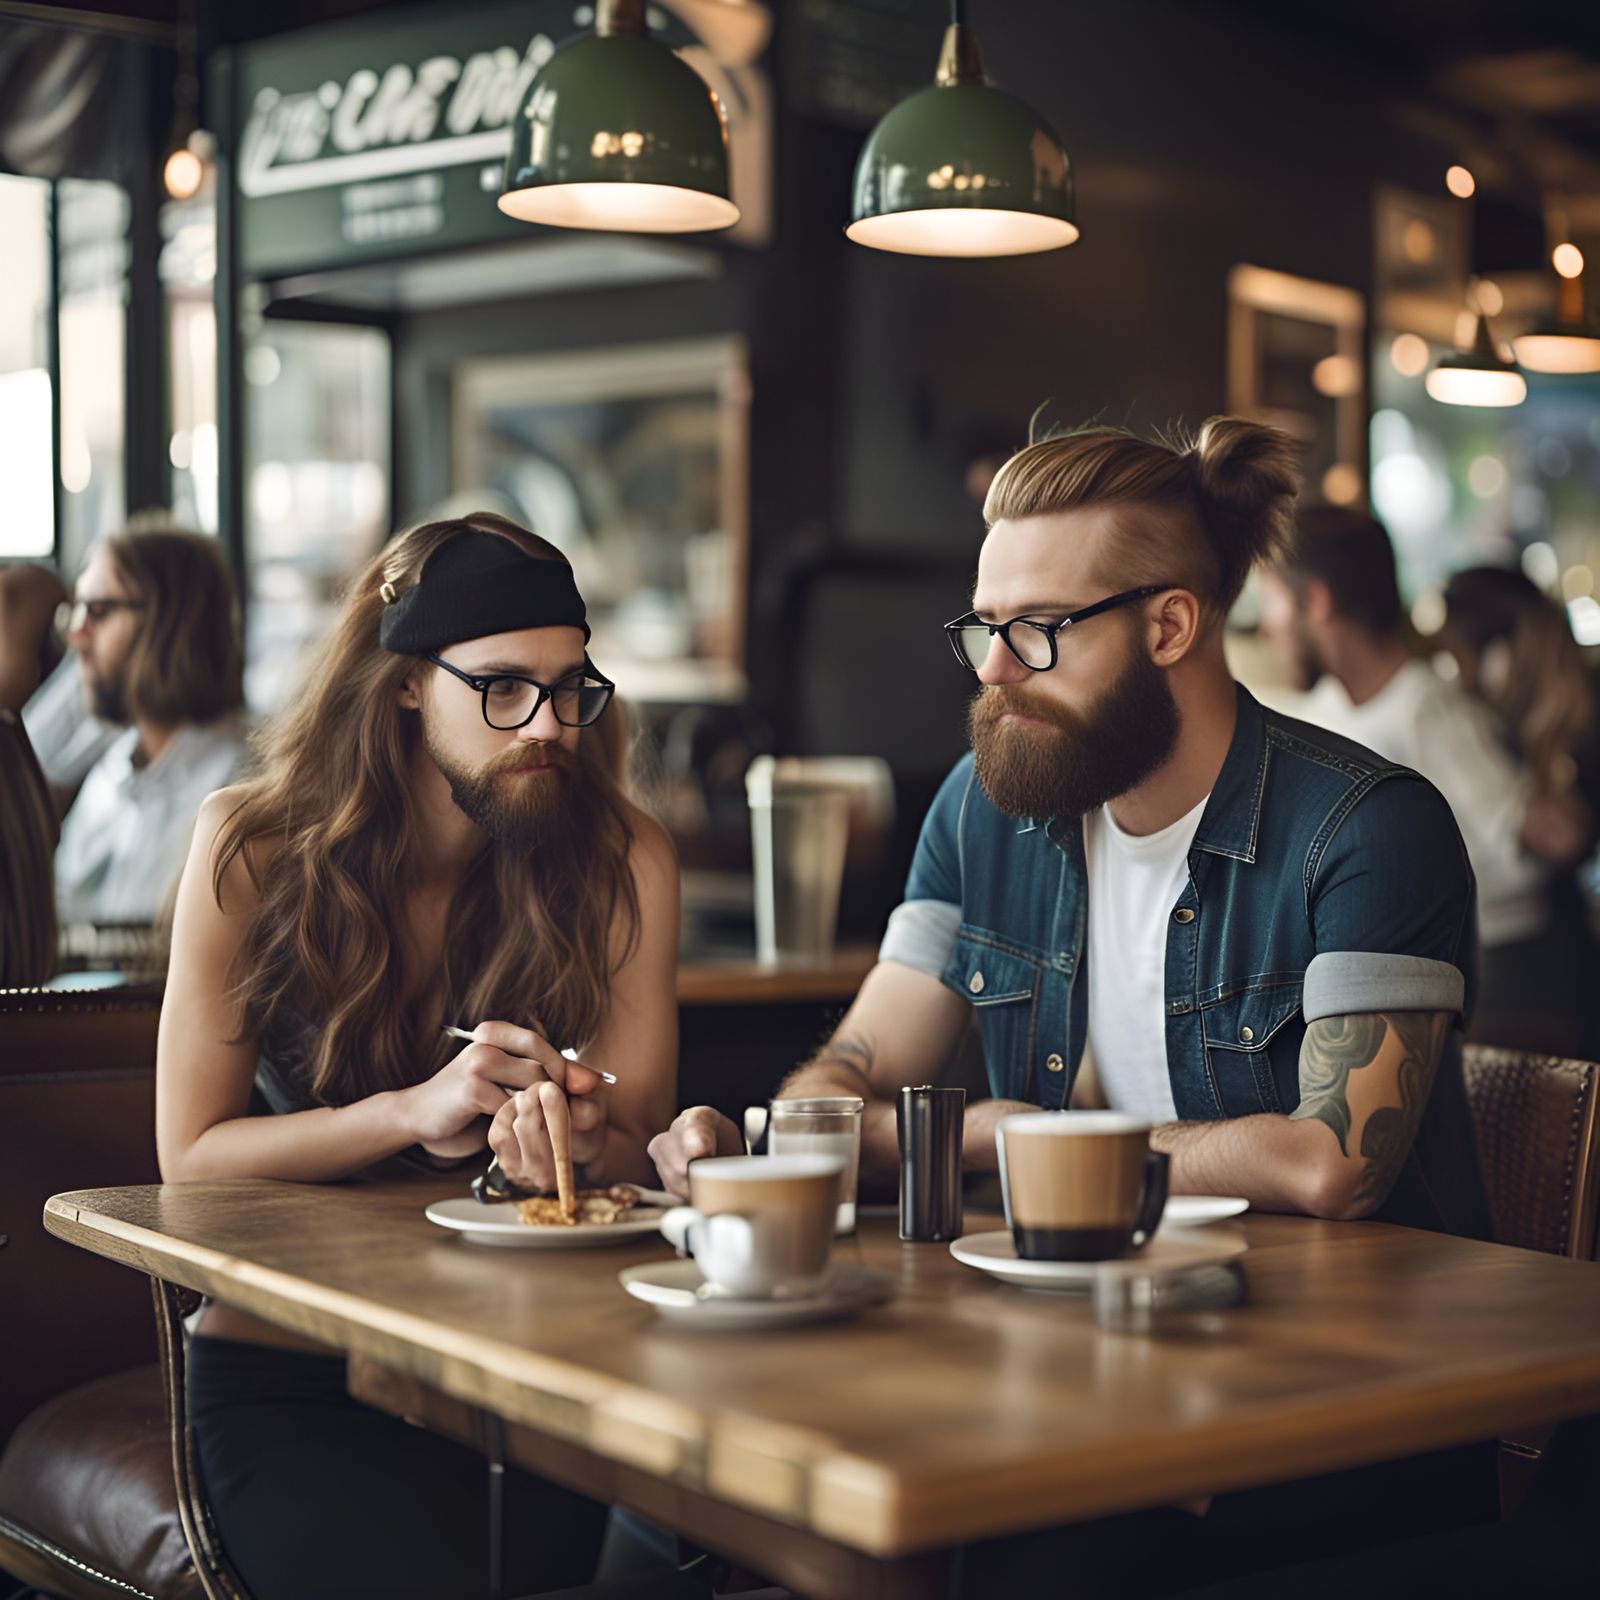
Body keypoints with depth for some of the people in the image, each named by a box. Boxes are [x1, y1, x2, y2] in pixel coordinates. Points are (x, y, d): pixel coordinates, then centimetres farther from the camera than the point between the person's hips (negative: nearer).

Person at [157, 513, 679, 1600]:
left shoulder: (624, 861, -1)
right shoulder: (253, 849, -4)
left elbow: (635, 1140, -1)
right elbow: (191, 1153, -5)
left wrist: (583, 1145, -26)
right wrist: (415, 1114, -19)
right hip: (287, 1379, -1)